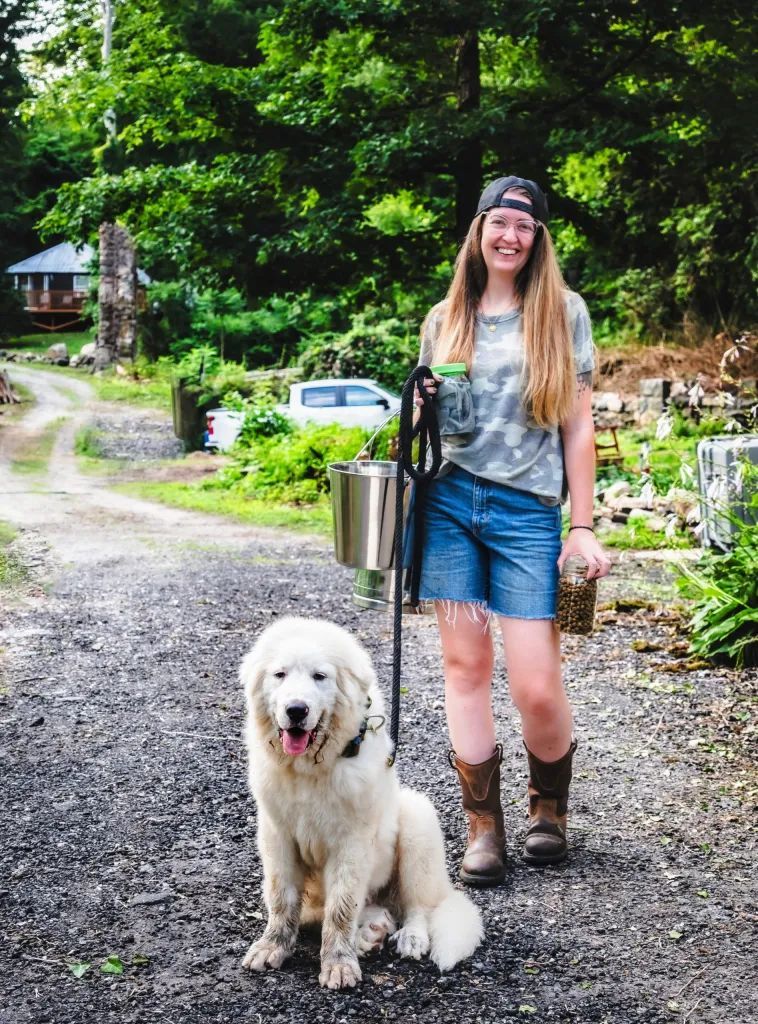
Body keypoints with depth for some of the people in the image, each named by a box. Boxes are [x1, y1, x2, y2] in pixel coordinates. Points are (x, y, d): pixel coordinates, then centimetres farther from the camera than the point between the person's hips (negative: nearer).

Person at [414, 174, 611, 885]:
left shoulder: (563, 312, 6)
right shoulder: (445, 319, 12)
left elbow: (577, 427, 5)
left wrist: (583, 527, 0)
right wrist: (424, 408, -4)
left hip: (526, 509, -2)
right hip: (449, 501, 2)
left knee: (536, 686, -7)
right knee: (465, 667, 3)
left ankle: (549, 805, 21)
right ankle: (483, 823, 15)